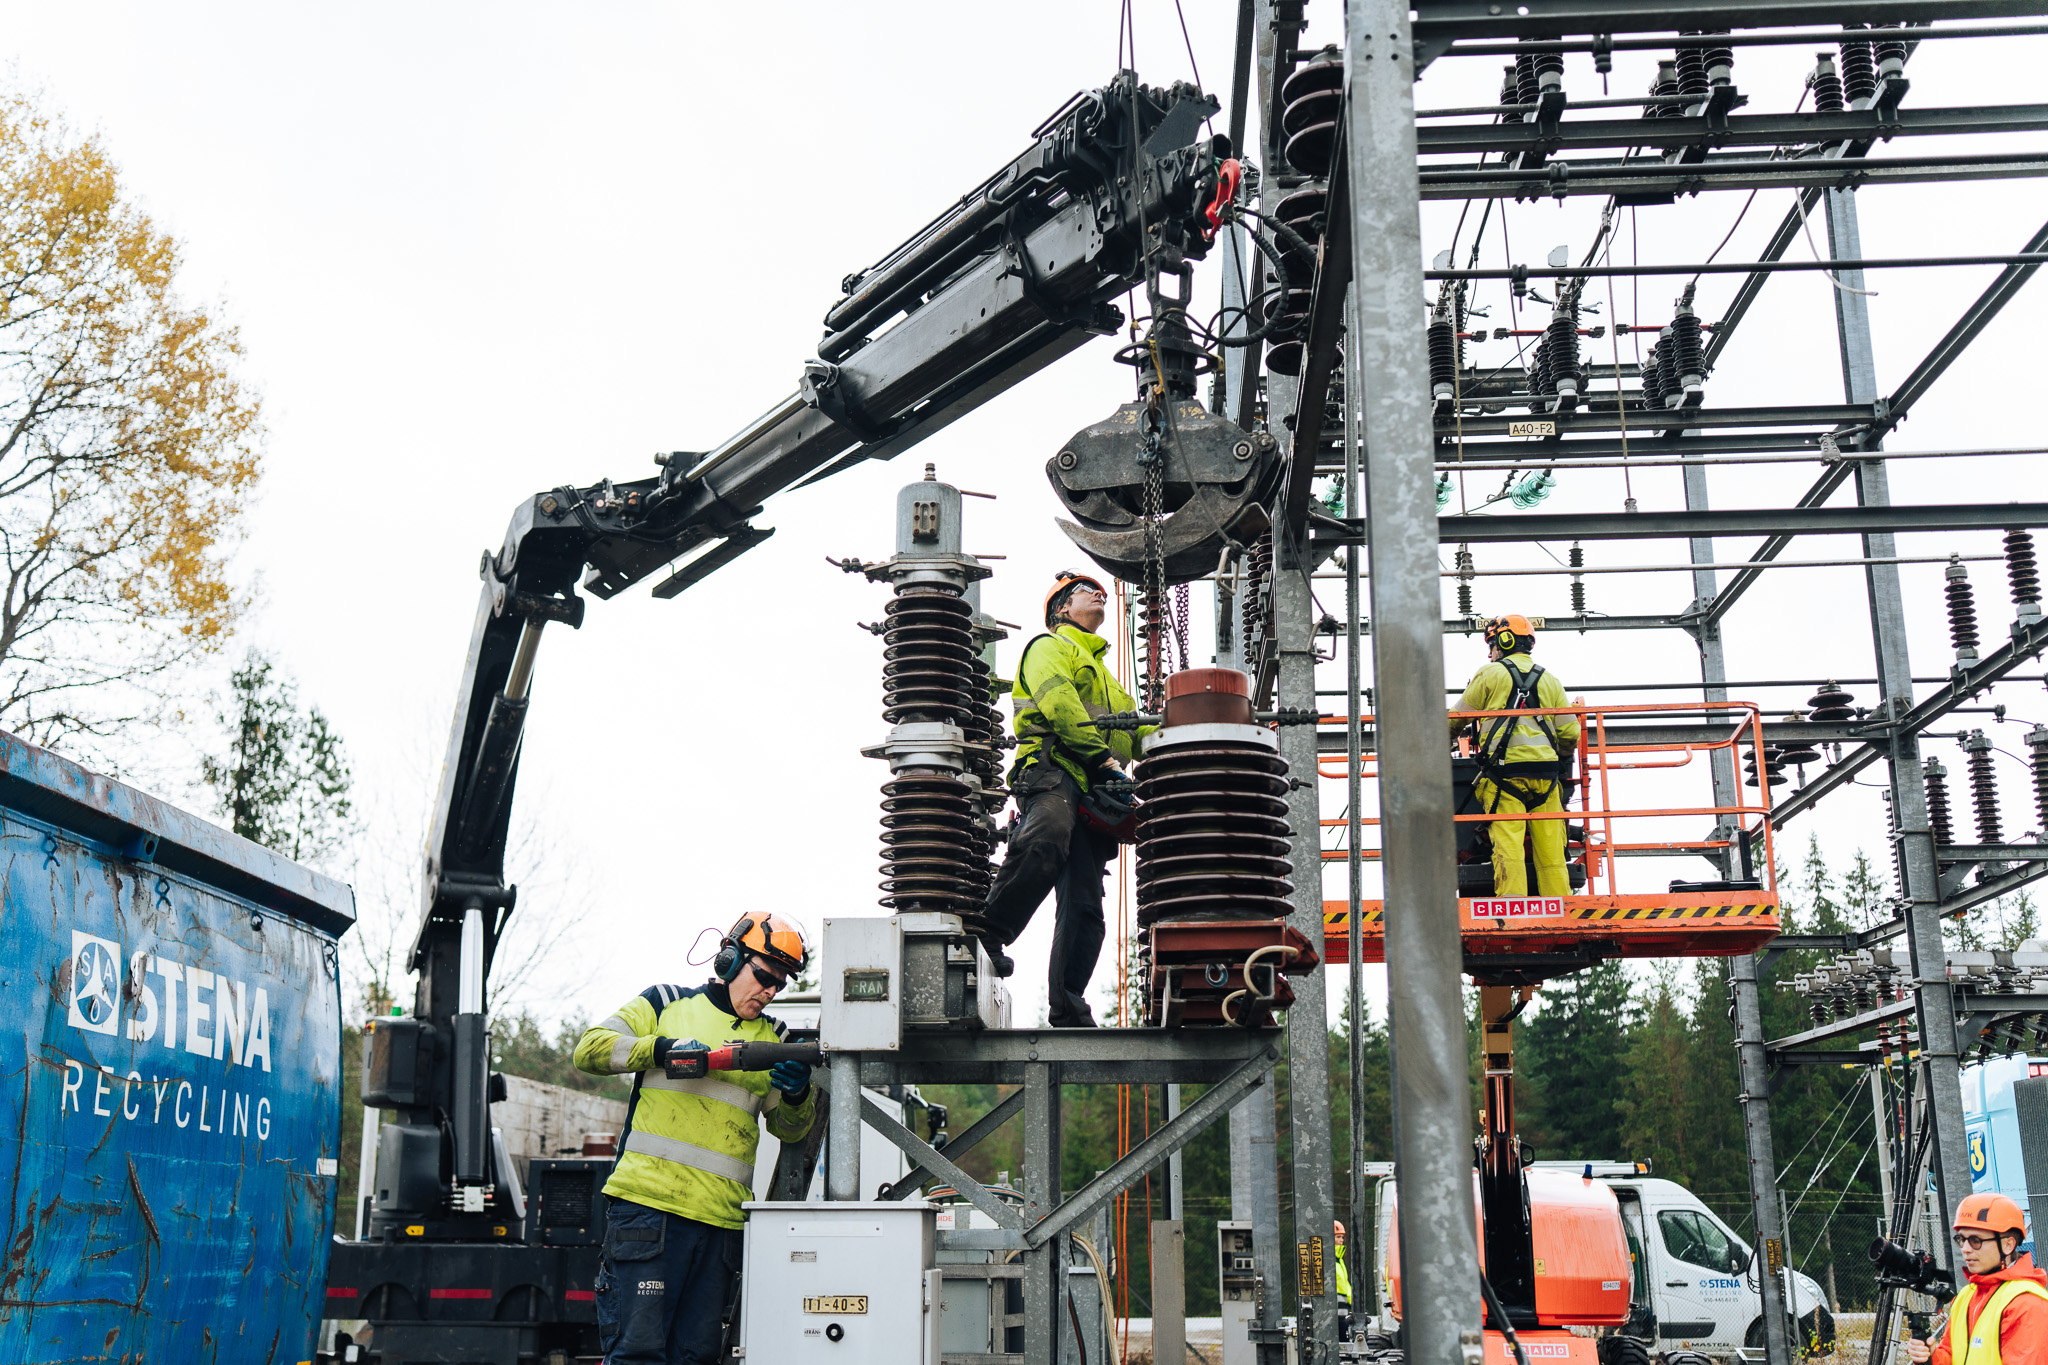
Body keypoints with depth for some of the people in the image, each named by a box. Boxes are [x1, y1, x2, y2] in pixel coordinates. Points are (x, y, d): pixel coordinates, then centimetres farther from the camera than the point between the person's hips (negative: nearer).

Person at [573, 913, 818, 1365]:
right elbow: (590, 1050, 0)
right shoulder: (665, 1004, 10)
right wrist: (661, 1048, -14)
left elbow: (790, 1128, 18)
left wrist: (797, 1094, -5)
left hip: (722, 1221, 4)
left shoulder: (773, 1038, 20)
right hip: (648, 1205, -4)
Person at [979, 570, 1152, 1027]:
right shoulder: (1050, 647, 15)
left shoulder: (1103, 674, 41)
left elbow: (1135, 731, 38)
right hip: (1053, 769, -8)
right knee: (1047, 840, -40)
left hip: (1090, 792, 8)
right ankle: (989, 932, -38)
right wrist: (1102, 755, -14)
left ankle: (1067, 1011, -6)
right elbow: (1058, 701, -4)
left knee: (1084, 905, -4)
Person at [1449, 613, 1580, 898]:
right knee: (1550, 850, 4)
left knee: (1508, 846, -9)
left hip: (1505, 770, -4)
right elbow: (1570, 733, 15)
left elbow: (1458, 718, 10)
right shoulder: (1550, 679, 18)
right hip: (1546, 773, 4)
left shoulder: (1490, 674, 6)